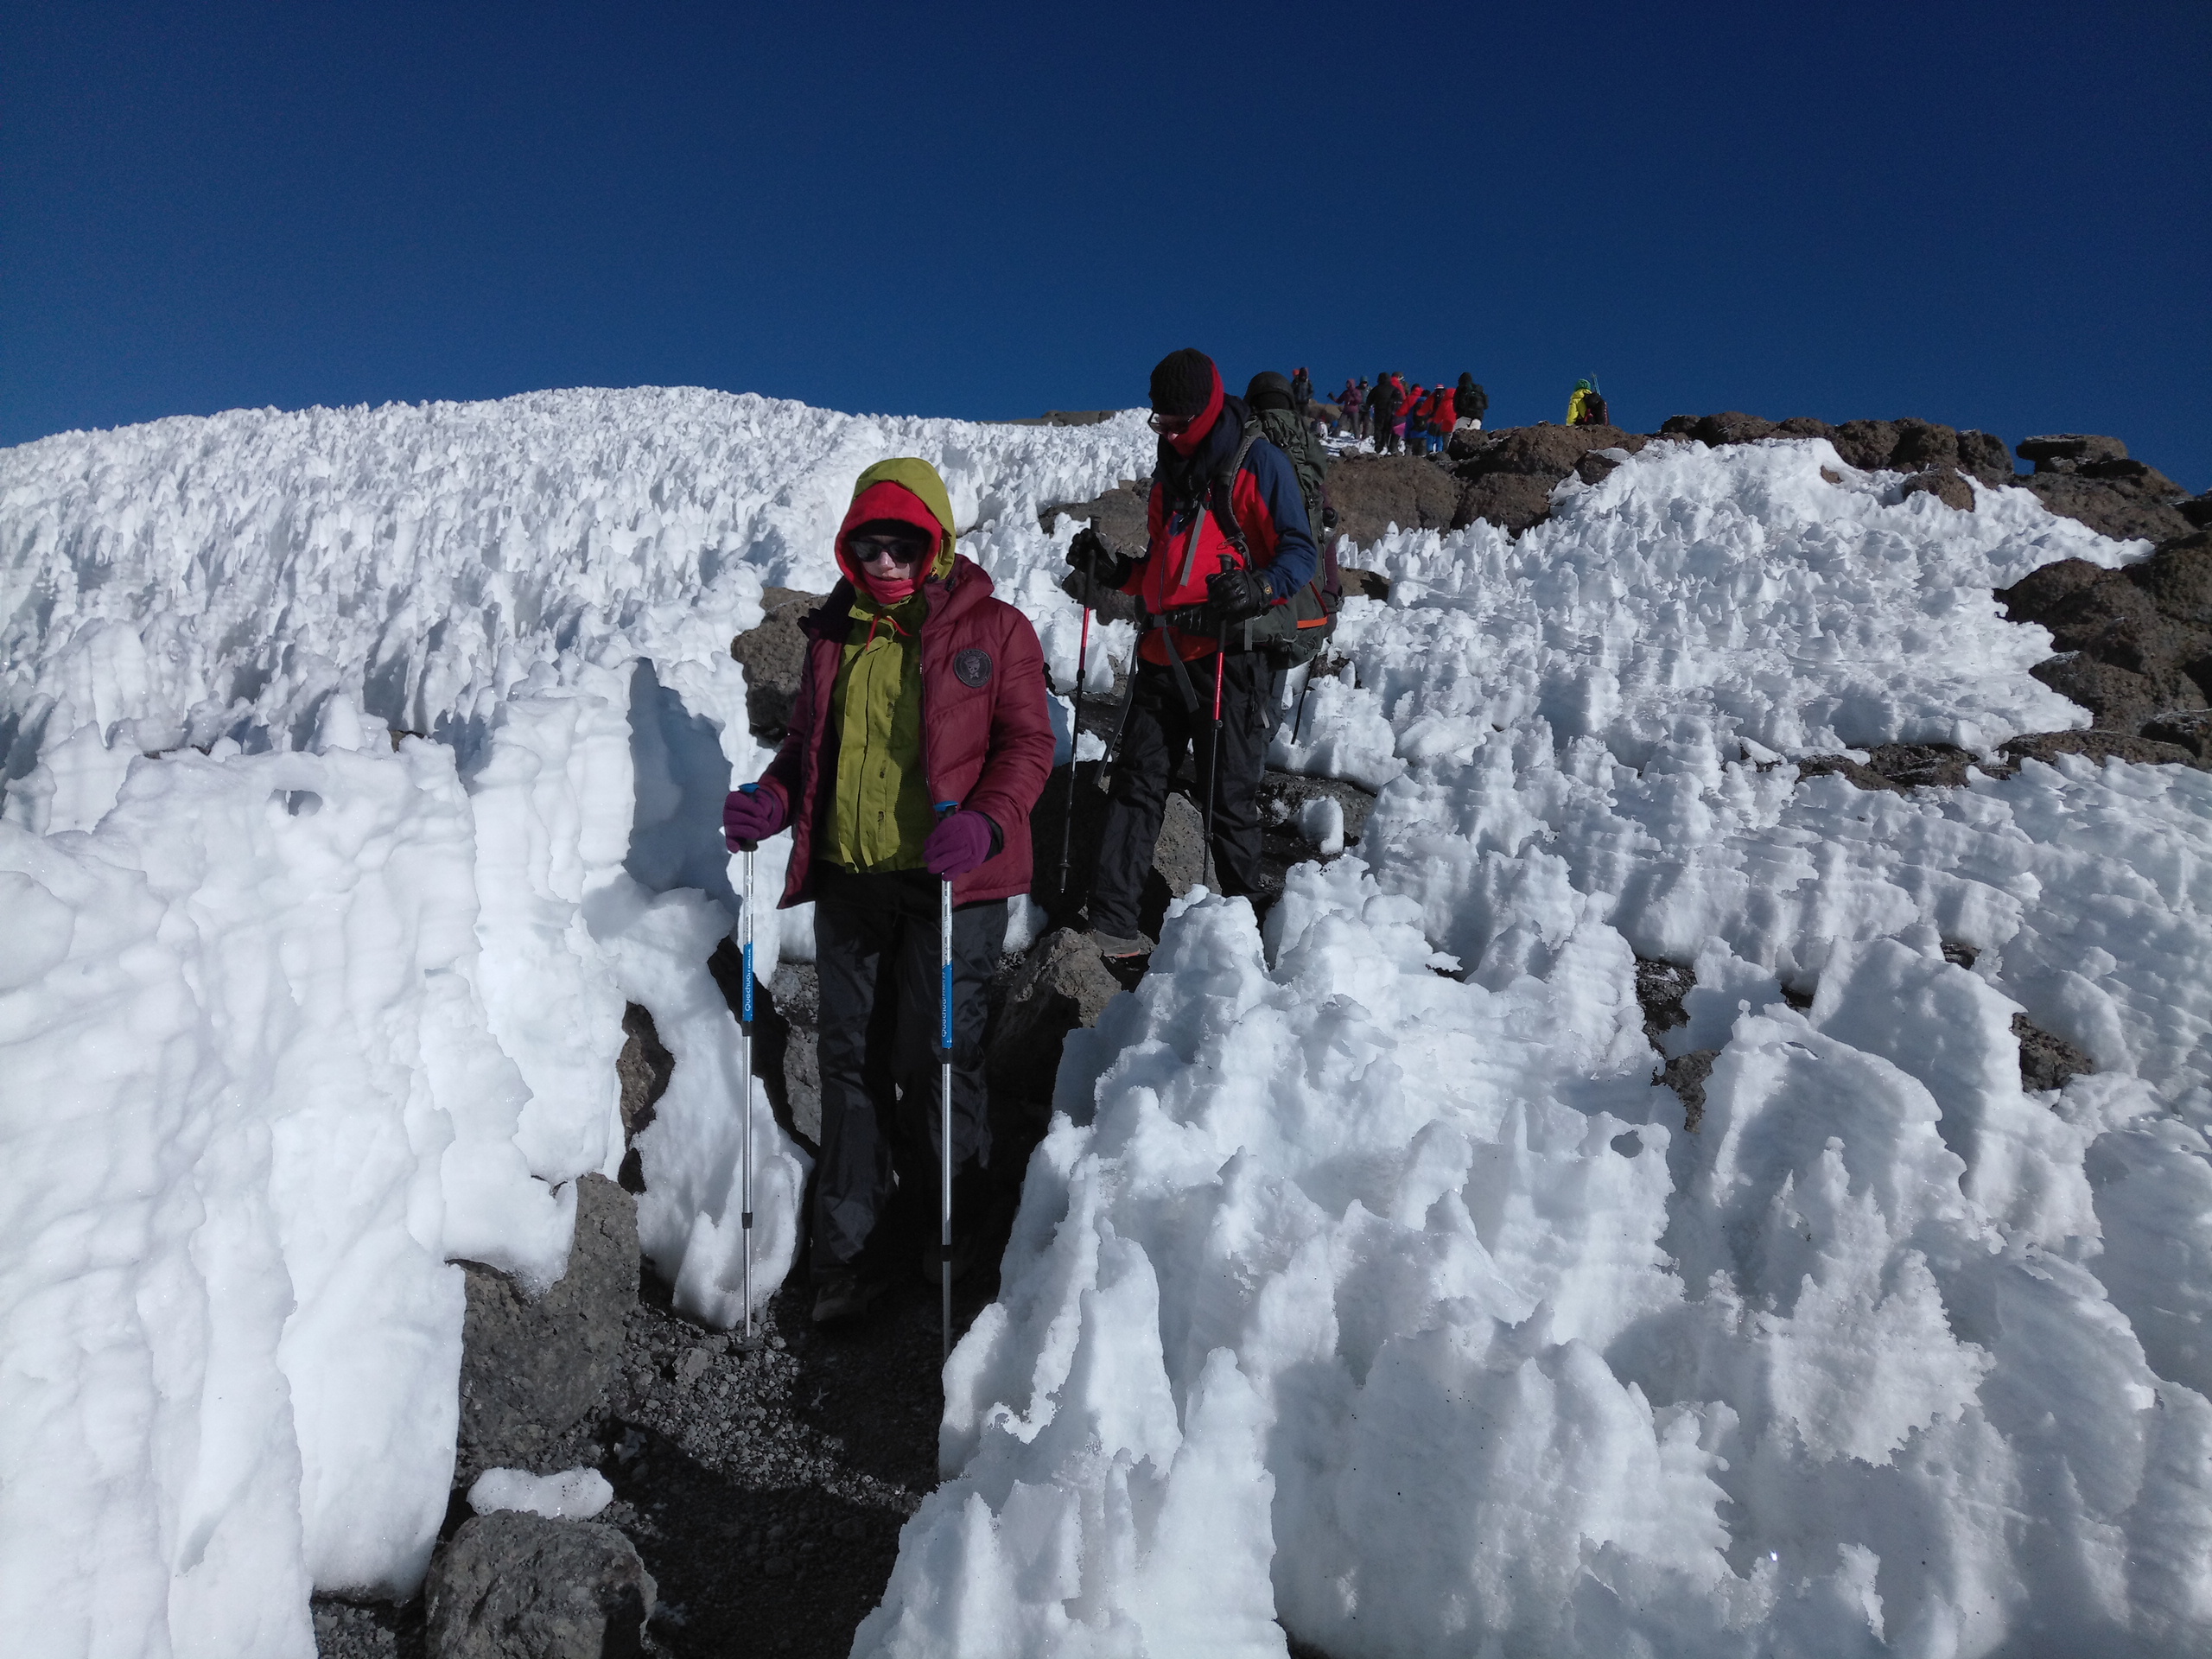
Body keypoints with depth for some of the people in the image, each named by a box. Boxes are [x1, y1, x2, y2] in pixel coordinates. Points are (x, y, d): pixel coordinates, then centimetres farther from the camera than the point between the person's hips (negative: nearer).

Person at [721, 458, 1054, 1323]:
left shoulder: (994, 629, 0)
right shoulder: (835, 633, 13)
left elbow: (1028, 742, -4)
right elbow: (807, 741, 20)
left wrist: (986, 823, -22)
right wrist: (770, 800, -1)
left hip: (949, 882, -4)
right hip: (847, 878, 5)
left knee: (935, 1058, 1)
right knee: (850, 1058, 10)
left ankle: (946, 1228, 26)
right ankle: (850, 1246, 24)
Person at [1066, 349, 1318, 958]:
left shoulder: (1258, 461, -1)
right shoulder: (1169, 466, 21)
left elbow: (1301, 551, -7)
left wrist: (1258, 588, -25)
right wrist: (1115, 569, 11)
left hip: (1229, 656, -6)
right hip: (1163, 655, 7)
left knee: (1228, 796, -2)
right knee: (1137, 784, 2)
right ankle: (1110, 922, 5)